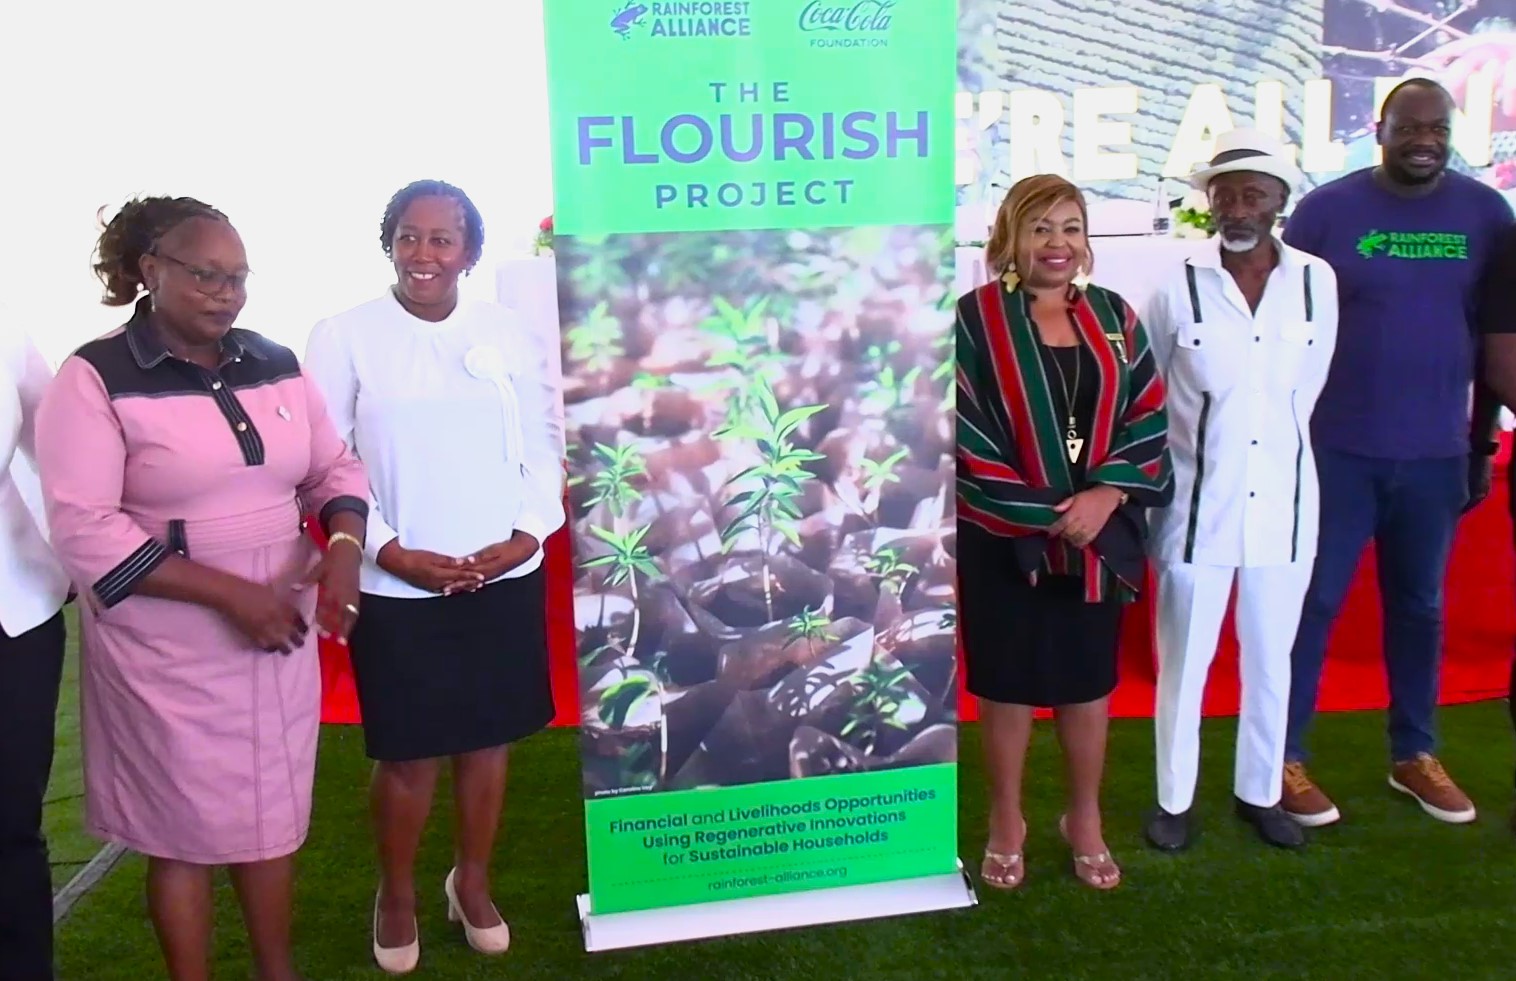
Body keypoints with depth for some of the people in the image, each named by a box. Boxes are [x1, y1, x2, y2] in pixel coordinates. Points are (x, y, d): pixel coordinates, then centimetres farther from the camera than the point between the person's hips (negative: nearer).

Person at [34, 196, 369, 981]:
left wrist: (344, 546, -12)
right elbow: (82, 530, -17)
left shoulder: (276, 365, 4)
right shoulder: (95, 378, -11)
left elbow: (333, 467, 10)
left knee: (273, 814, 16)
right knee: (184, 829, 9)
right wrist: (230, 593, -22)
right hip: (168, 649, -4)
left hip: (282, 632, 5)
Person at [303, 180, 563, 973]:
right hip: (396, 588, -2)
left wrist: (527, 536, -7)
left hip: (506, 580, 3)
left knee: (488, 738, 14)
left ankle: (472, 882, 36)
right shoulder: (342, 338, -4)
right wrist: (390, 552, -14)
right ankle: (397, 895, 32)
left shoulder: (510, 336, 4)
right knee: (407, 753, 7)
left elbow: (542, 450, 7)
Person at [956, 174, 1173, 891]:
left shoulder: (1113, 316, 7)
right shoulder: (975, 318, -6)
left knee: (1089, 682, 13)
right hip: (1003, 537, -3)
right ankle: (1006, 821, 26)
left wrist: (1106, 494, -13)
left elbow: (1150, 417, 3)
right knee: (1005, 684, 8)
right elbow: (964, 434, -11)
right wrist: (1043, 513, -14)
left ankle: (1085, 819, 31)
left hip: (1097, 535, 3)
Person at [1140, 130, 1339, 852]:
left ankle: (1260, 792, 34)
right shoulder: (1178, 285, -9)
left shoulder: (1316, 281, -2)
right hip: (1197, 500, -2)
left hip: (1283, 500, 3)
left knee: (1271, 661, 15)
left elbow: (1309, 385, 11)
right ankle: (1175, 800, 26)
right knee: (1184, 661, 9)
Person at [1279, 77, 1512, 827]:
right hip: (1336, 448, -3)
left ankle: (1413, 753, 29)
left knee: (1418, 605, 14)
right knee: (1313, 601, 4)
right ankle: (1285, 758, 15)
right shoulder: (1327, 208, -5)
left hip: (1437, 452, 3)